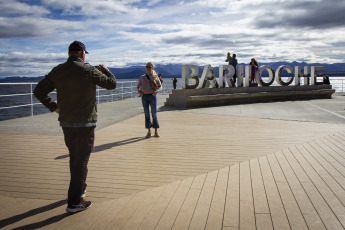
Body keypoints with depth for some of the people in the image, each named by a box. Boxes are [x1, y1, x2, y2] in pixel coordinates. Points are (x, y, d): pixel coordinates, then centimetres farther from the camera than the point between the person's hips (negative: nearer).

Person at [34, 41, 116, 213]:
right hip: (85, 123, -5)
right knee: (81, 160, 1)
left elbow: (39, 91, 6)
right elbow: (112, 84, -2)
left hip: (66, 123, 6)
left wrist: (54, 107, 10)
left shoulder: (57, 71, 3)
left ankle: (80, 188, 37)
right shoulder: (89, 70, -12)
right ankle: (74, 202, 3)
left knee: (74, 157, 22)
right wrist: (105, 70, 16)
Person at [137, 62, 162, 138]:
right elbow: (138, 86, 18)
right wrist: (139, 91, -2)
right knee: (146, 113, 3)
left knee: (154, 113, -3)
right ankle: (149, 131, 11)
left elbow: (160, 86, 14)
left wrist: (155, 89, -5)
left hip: (152, 96, -2)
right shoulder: (142, 77, 7)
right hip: (144, 96, 2)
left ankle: (156, 131, 6)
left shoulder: (155, 77, 4)